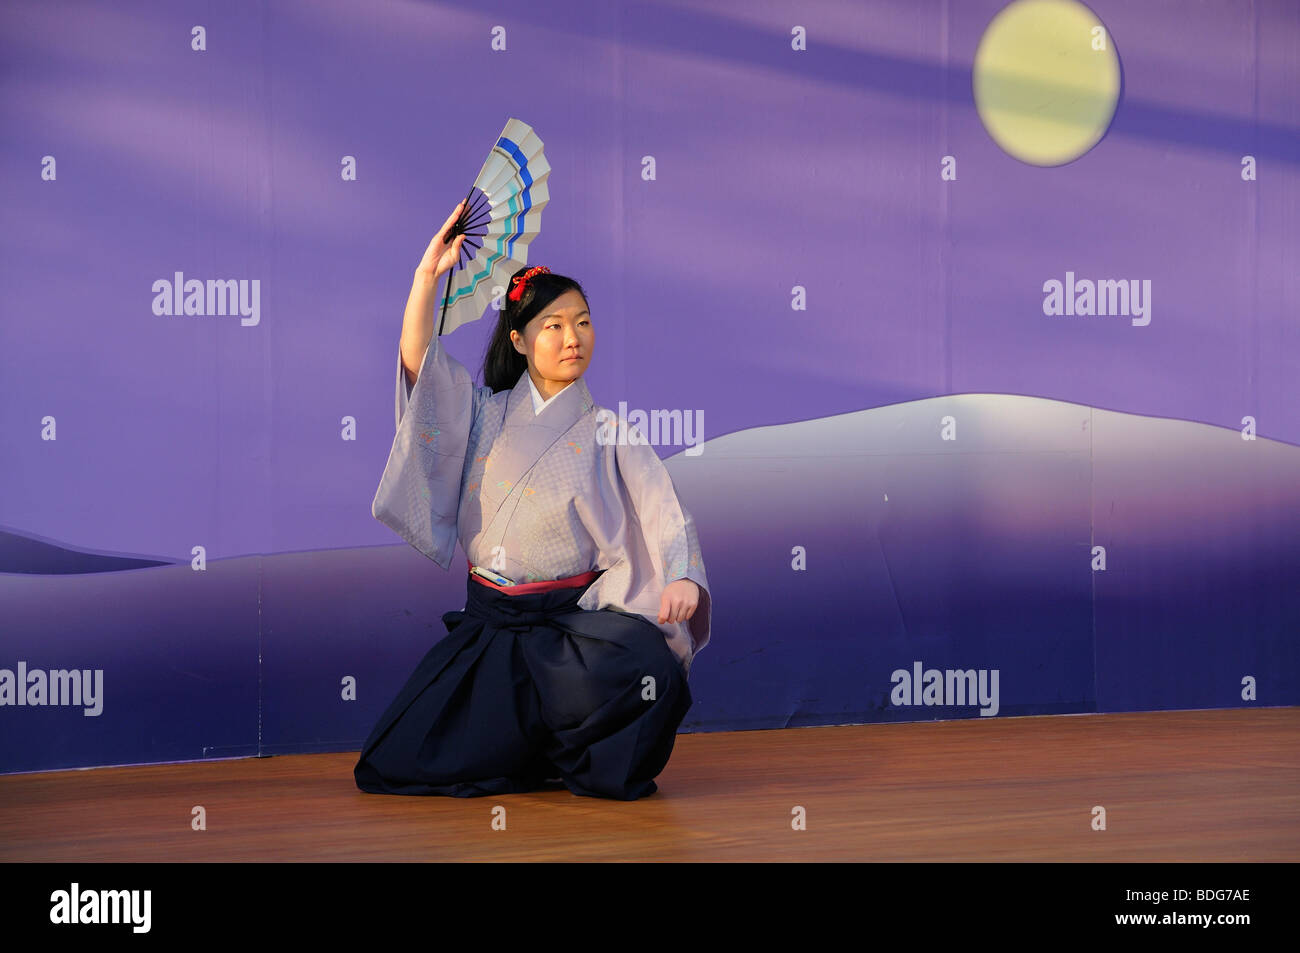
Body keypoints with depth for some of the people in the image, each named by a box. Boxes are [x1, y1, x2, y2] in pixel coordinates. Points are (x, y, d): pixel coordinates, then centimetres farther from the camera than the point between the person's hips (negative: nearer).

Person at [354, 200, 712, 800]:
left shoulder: (609, 435, 4)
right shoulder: (484, 413, 10)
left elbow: (664, 516, -8)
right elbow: (418, 361, -4)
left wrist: (683, 577, -28)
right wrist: (429, 273, -13)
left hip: (573, 619, -2)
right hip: (488, 623, 2)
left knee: (650, 670, -37)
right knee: (394, 767, -12)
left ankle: (584, 759, -3)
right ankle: (535, 749, 13)